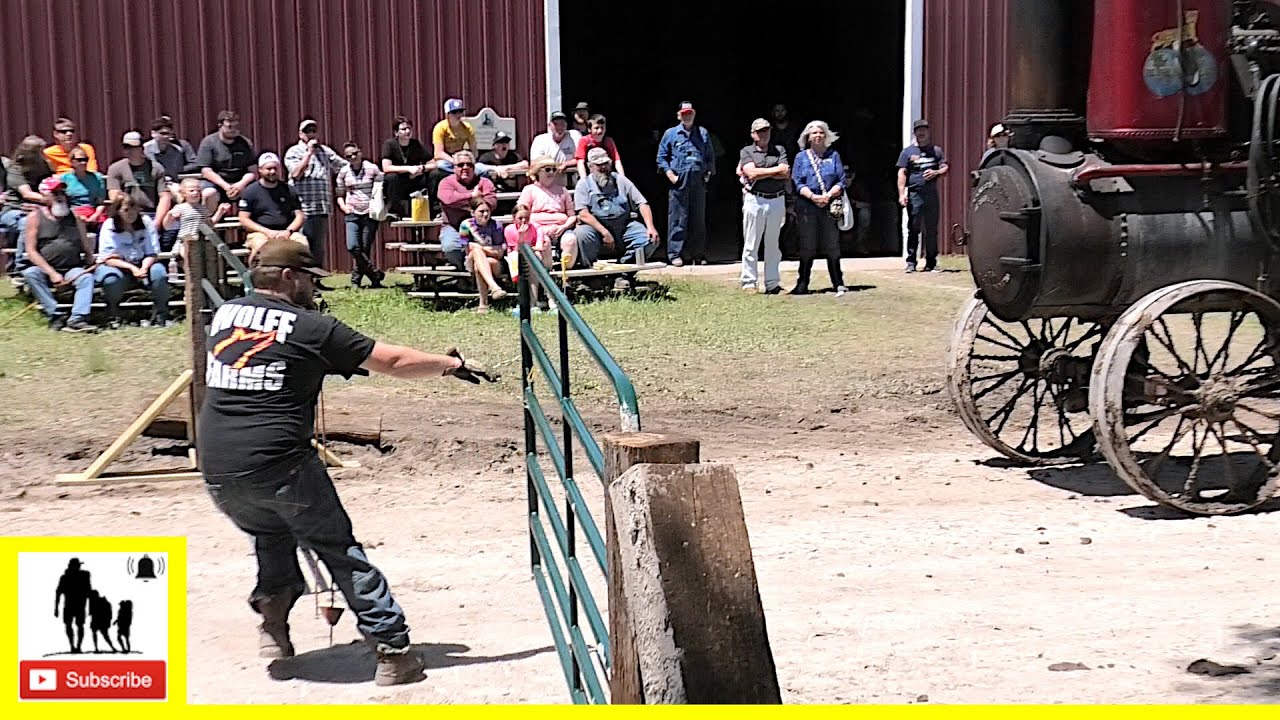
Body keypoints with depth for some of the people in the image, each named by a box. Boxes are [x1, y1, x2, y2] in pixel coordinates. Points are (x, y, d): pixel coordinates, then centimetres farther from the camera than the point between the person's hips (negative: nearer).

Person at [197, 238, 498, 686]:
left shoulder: (224, 314, 13)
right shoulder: (311, 327, -3)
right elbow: (394, 362, 0)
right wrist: (453, 365, 14)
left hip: (217, 471, 5)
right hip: (279, 464, -5)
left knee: (271, 533, 32)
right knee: (338, 548, 8)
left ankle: (273, 618, 19)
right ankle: (392, 649, 7)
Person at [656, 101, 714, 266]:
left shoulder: (703, 133, 15)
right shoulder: (670, 133, 8)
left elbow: (710, 156, 20)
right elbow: (661, 157, 8)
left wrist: (708, 173, 8)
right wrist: (670, 174, -3)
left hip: (698, 181, 3)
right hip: (679, 181, -2)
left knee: (699, 218, 4)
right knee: (677, 218, -5)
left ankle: (699, 254, 10)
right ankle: (675, 254, -2)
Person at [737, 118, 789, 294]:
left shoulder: (780, 150, 12)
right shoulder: (746, 152, 6)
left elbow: (786, 174, -3)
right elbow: (752, 173, -11)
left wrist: (759, 173, -7)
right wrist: (777, 169, -4)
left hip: (777, 201, 2)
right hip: (755, 200, -2)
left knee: (773, 245, 7)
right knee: (751, 245, -2)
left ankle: (772, 283, 12)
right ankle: (749, 283, 2)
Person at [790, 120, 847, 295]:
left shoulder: (833, 156, 12)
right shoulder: (801, 157, 10)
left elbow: (841, 182, 6)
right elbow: (798, 183, 1)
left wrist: (828, 195, -11)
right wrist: (813, 196, -14)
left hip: (829, 205, 0)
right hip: (807, 205, 0)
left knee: (832, 245, -3)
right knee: (807, 247, 1)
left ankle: (839, 284, 0)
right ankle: (802, 285, 7)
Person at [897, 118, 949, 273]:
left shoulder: (936, 150, 14)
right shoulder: (908, 151, 6)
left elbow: (945, 167, 13)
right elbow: (902, 173, 1)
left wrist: (936, 172, -10)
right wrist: (902, 194, -9)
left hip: (932, 194, 2)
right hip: (914, 194, -2)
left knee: (932, 230, 4)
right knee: (913, 229, -3)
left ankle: (931, 262, 10)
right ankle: (911, 262, 1)